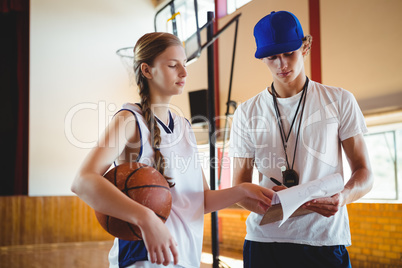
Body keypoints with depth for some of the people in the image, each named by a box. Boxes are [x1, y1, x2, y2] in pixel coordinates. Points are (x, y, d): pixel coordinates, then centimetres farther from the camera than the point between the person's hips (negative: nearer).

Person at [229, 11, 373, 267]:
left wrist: (343, 197, -18)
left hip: (325, 239, -1)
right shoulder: (247, 112, 7)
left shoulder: (339, 101, 5)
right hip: (265, 237, 1)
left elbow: (364, 173, 4)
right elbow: (240, 186, 7)